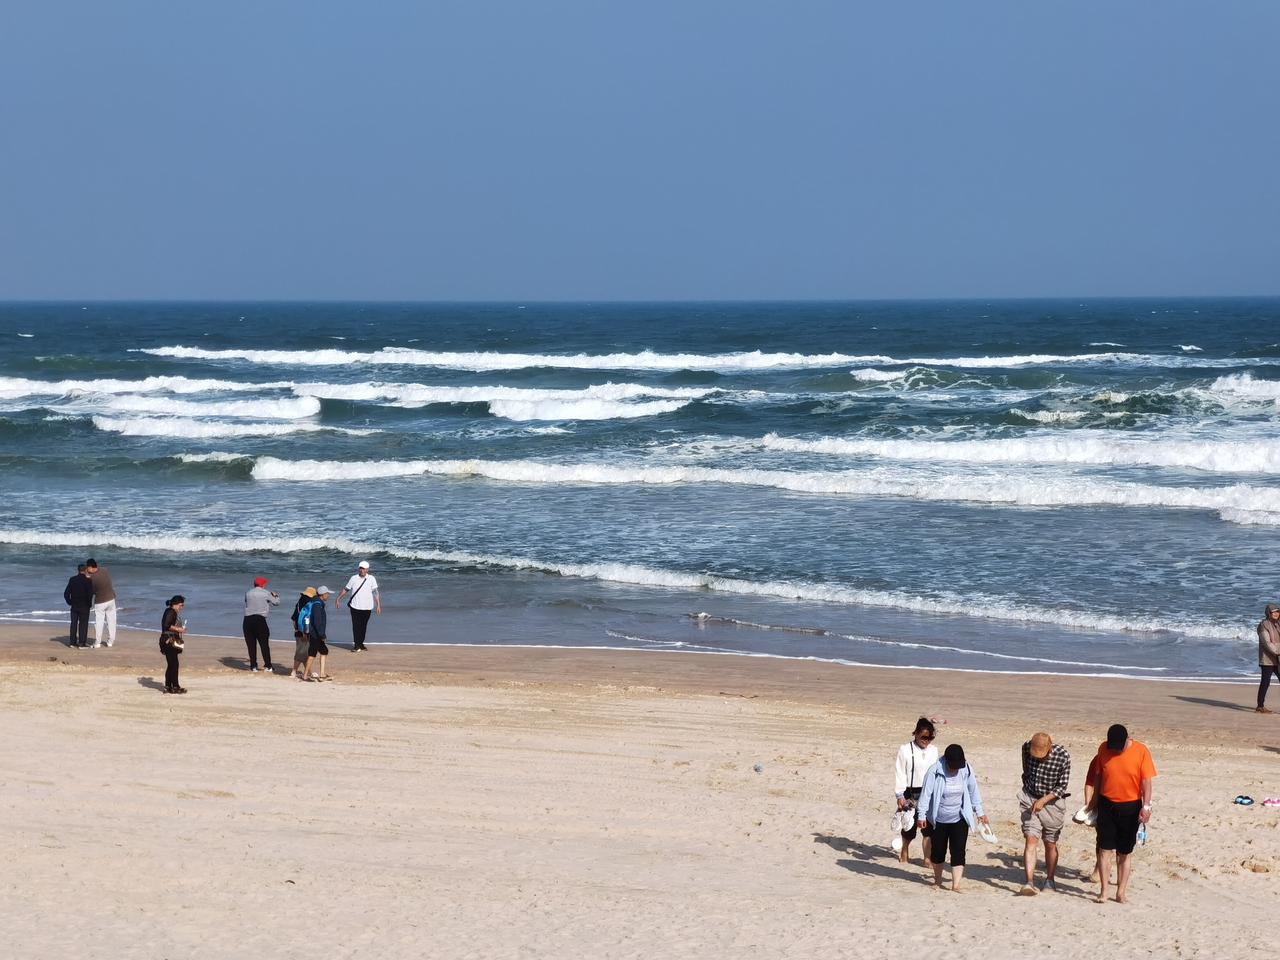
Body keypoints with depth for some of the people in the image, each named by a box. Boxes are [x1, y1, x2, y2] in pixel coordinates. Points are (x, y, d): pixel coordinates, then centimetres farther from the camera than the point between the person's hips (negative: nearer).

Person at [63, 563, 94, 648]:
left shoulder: (72, 580, 1)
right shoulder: (88, 581, -11)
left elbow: (66, 593, -1)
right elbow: (90, 594, -19)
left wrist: (70, 602, 11)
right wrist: (89, 604, -4)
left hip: (74, 606, 4)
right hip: (84, 606, -4)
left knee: (74, 623, 11)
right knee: (83, 624, 2)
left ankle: (73, 641, 12)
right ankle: (82, 642, 0)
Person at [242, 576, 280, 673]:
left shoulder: (248, 594, 10)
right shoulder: (266, 593, 2)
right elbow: (276, 602, 11)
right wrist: (276, 595, 35)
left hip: (248, 620, 3)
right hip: (260, 620, -3)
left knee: (251, 644, 7)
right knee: (264, 643, 4)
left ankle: (253, 666, 6)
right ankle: (267, 666, 5)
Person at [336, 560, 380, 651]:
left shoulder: (371, 579, -2)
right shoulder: (354, 578, 1)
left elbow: (375, 592, -4)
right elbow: (345, 589, 12)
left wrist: (378, 605, -10)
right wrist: (338, 599, 12)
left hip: (367, 608, 0)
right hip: (355, 607, 0)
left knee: (363, 626, 9)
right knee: (356, 626, -4)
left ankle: (361, 644, 22)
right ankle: (357, 646, -2)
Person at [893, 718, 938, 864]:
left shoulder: (933, 750, 6)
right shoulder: (905, 750, -8)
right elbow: (899, 773, -6)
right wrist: (900, 796, -9)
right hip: (911, 793, -3)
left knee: (928, 827, -3)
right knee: (909, 826, 6)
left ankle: (927, 857, 2)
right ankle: (904, 851, 30)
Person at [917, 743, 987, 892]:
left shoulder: (966, 770, -6)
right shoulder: (935, 771, -16)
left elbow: (973, 791, 7)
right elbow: (926, 793, -13)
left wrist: (979, 812, 12)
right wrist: (921, 815, -15)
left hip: (959, 819, 2)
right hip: (938, 819, -1)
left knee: (958, 852, -8)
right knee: (938, 850, 10)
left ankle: (956, 885, -10)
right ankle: (938, 879, 31)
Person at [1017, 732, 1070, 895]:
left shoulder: (1063, 756, -18)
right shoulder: (1026, 748, -10)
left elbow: (1062, 786, -12)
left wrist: (1044, 800, -22)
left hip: (1052, 801, -1)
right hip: (1030, 800, 1)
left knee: (1050, 844, 8)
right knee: (1031, 839, -12)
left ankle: (1050, 880, 27)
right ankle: (1029, 883, -19)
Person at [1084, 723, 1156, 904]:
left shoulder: (1141, 751, -11)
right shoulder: (1104, 749, -4)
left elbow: (1146, 781, -9)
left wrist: (1146, 806, -16)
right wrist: (1092, 800, 11)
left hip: (1130, 807, -1)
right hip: (1107, 805, 1)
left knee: (1125, 852, 6)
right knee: (1105, 849, -3)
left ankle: (1121, 891, 13)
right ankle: (1104, 891, 1)